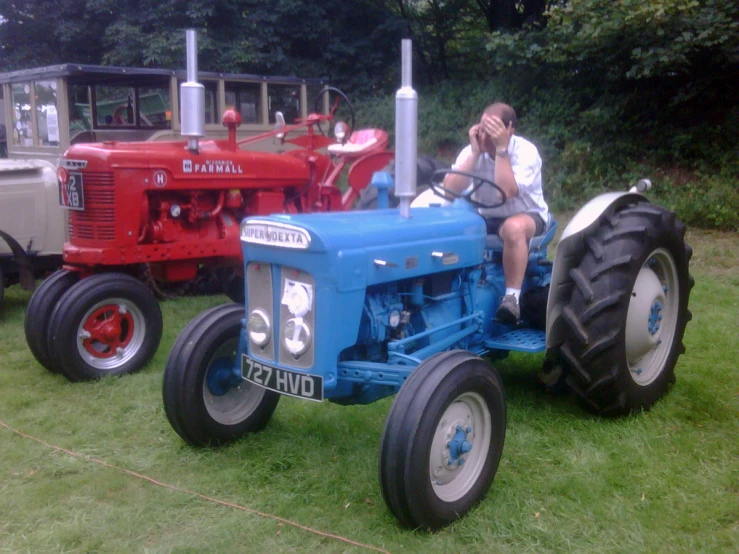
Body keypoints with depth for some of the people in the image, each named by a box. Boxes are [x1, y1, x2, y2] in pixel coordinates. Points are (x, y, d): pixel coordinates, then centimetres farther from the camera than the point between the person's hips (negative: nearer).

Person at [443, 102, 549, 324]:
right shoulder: (471, 150, -10)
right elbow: (450, 191, -23)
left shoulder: (525, 151, -20)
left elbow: (506, 192, -35)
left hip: (526, 216, -3)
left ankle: (512, 298, -29)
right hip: (485, 217, 4)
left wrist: (501, 149, -33)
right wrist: (475, 153, -25)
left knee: (513, 227, -39)